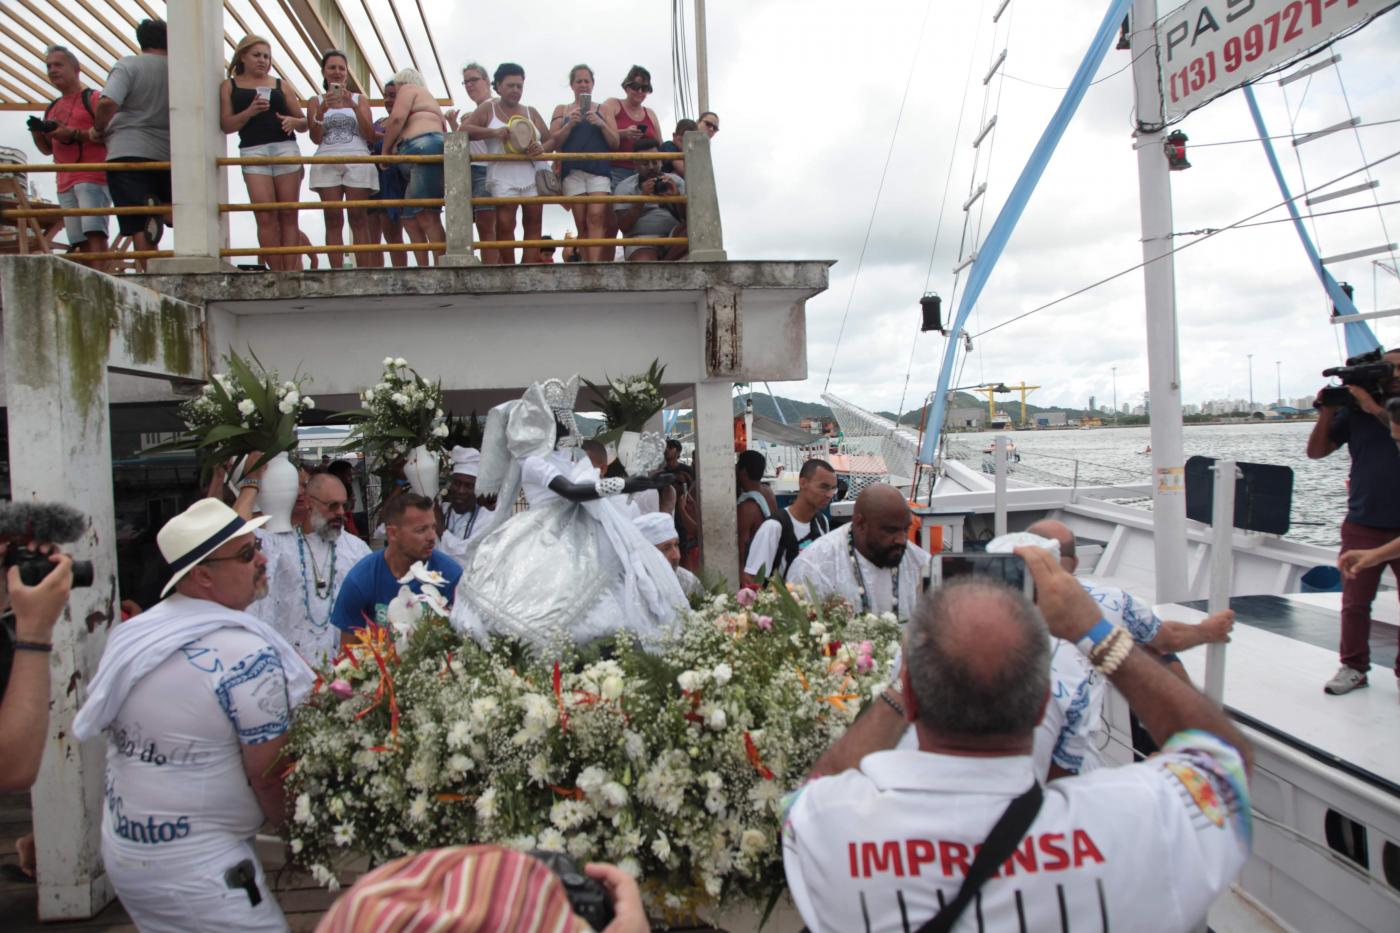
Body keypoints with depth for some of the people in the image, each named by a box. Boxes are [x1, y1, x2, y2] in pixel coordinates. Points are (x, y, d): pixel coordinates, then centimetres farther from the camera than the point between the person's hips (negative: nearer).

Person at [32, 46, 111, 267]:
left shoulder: (92, 98, 4)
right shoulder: (52, 108, 25)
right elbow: (48, 149, 29)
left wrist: (73, 134, -17)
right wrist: (37, 134, 8)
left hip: (93, 176, -7)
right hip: (65, 182, 7)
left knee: (94, 232, -19)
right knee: (79, 242, -1)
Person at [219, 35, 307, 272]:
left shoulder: (280, 85, 18)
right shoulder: (229, 85, 14)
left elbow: (304, 123, 18)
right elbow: (226, 125, 4)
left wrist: (294, 121, -5)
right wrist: (250, 111, -11)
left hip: (286, 148, 1)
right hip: (253, 151, -1)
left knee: (288, 216, -4)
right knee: (266, 217, -10)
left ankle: (291, 272, -5)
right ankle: (276, 273, -9)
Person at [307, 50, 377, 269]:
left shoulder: (359, 99, 15)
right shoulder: (316, 102, 16)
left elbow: (370, 135, 4)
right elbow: (316, 138, 6)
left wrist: (354, 107, -8)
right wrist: (322, 110, -8)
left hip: (357, 160, -1)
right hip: (327, 162, 1)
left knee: (358, 218, -7)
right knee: (333, 220, -5)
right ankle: (337, 273, -9)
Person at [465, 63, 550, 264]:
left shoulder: (531, 112, 18)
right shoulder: (488, 108, 9)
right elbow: (465, 130, -1)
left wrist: (542, 148, -6)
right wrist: (493, 132, -15)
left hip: (532, 177, 4)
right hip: (503, 177, -3)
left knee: (533, 226, -2)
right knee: (504, 225, -13)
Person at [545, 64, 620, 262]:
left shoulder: (602, 110, 17)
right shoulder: (562, 110, 18)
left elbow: (615, 143, 10)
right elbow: (554, 143, 9)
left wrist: (601, 124, -6)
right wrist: (570, 124, -5)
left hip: (599, 169, -1)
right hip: (573, 170, 1)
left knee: (596, 216, -20)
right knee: (581, 223, -3)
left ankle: (595, 263, -29)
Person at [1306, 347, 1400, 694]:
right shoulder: (1355, 410, 5)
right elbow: (1315, 452, 5)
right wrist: (1327, 412, -6)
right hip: (1363, 525, 1)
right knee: (1354, 603, 4)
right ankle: (1353, 667, 15)